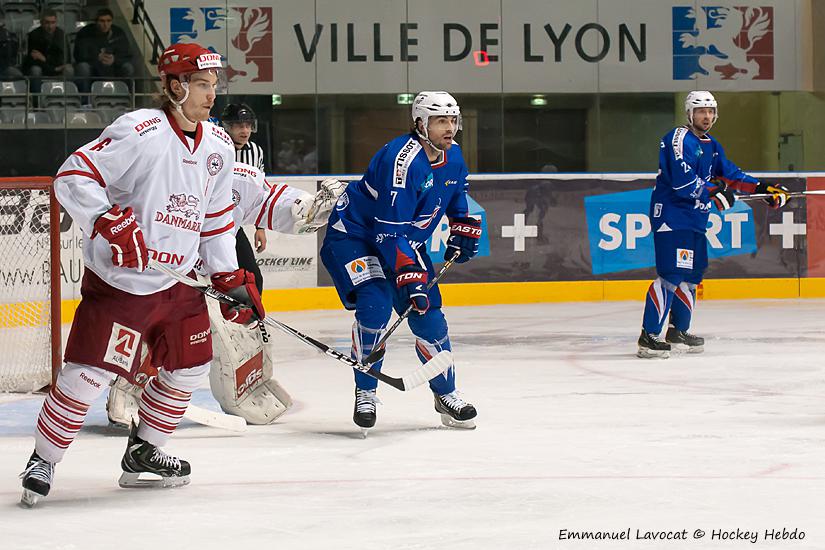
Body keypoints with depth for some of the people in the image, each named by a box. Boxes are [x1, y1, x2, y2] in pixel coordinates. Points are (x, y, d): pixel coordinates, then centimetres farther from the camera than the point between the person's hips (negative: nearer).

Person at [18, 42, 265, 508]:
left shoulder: (219, 147, 5)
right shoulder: (139, 131, -19)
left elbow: (216, 219, 16)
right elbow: (73, 177, -21)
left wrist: (233, 279, 12)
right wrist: (110, 222, -33)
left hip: (178, 283, 7)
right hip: (117, 282, -7)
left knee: (190, 368, 13)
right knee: (87, 374, -11)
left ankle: (142, 454, 31)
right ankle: (43, 462, 6)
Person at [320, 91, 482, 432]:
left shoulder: (452, 155, -3)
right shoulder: (403, 160, -30)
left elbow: (456, 194, 23)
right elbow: (389, 230, -32)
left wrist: (463, 229, 10)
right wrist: (408, 273, -38)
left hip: (405, 242, 8)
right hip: (354, 234, -8)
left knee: (427, 313, 1)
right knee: (375, 306, -26)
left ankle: (446, 394, 17)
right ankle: (364, 393, -10)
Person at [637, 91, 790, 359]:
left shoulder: (712, 146, 17)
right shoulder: (680, 139, -13)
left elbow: (730, 173, 23)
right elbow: (682, 179, -22)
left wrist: (762, 188, 13)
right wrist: (715, 192, -17)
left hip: (695, 218, 10)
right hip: (671, 214, -10)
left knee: (692, 274, 14)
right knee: (671, 275, -17)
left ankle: (677, 331, 26)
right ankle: (648, 337, -19)